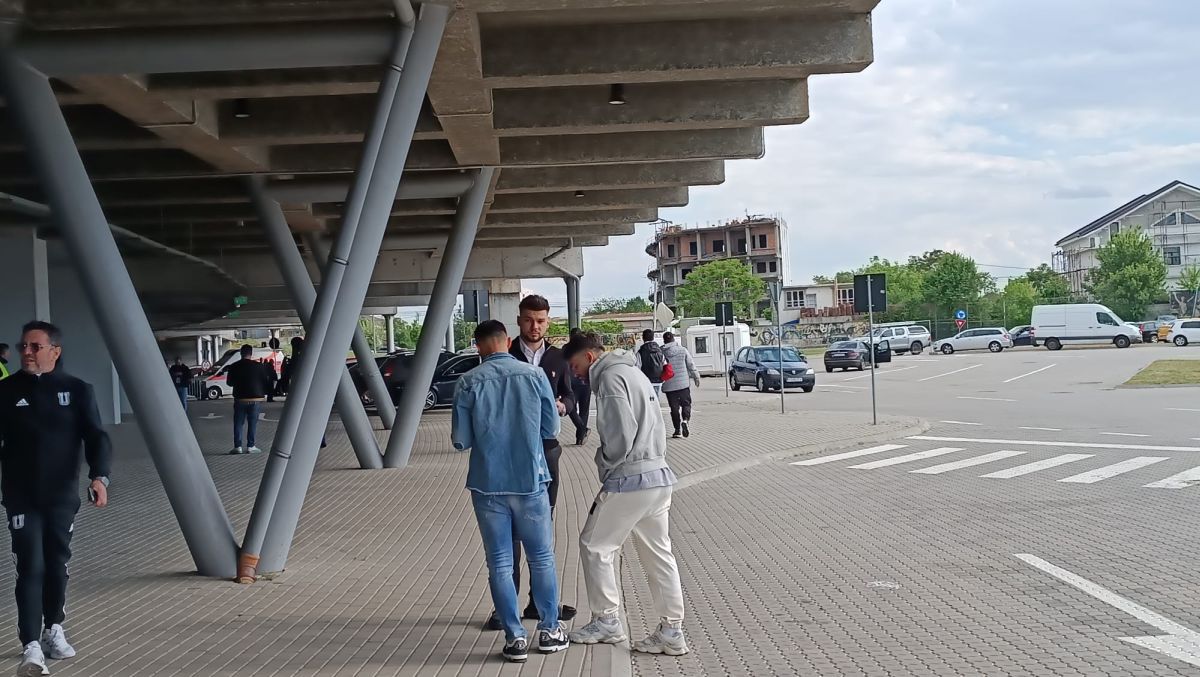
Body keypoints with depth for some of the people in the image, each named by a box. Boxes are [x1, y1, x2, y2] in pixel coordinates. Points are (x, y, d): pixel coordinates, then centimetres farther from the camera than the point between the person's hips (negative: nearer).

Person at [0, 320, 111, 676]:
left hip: (63, 495, 1)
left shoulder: (77, 390, -1)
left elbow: (96, 436, -6)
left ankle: (54, 629, 31)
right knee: (30, 568, -8)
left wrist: (99, 476, -22)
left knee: (57, 564, 13)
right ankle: (31, 647, -9)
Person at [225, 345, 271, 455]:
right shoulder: (259, 366, -5)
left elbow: (230, 383, 10)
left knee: (238, 423, 7)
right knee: (252, 423, 5)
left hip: (240, 399, 1)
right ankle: (250, 446, 4)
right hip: (255, 399, -1)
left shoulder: (234, 367, 0)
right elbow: (266, 382, 0)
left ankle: (238, 446, 4)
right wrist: (264, 393, 17)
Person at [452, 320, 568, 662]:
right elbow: (551, 428, 3)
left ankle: (515, 637, 7)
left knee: (500, 563, 8)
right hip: (530, 481, 1)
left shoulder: (468, 383, -7)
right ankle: (549, 630, 21)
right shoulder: (533, 376, -5)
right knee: (541, 557, 14)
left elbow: (460, 440, -4)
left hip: (488, 485, 0)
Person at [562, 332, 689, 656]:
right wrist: (654, 459, 14)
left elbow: (621, 432, -18)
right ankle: (672, 631, 10)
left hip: (628, 481, -9)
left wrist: (605, 463, -3)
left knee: (595, 545, 5)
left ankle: (607, 620, 11)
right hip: (658, 475, 9)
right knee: (658, 553, 10)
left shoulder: (611, 377, -10)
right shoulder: (634, 373, 20)